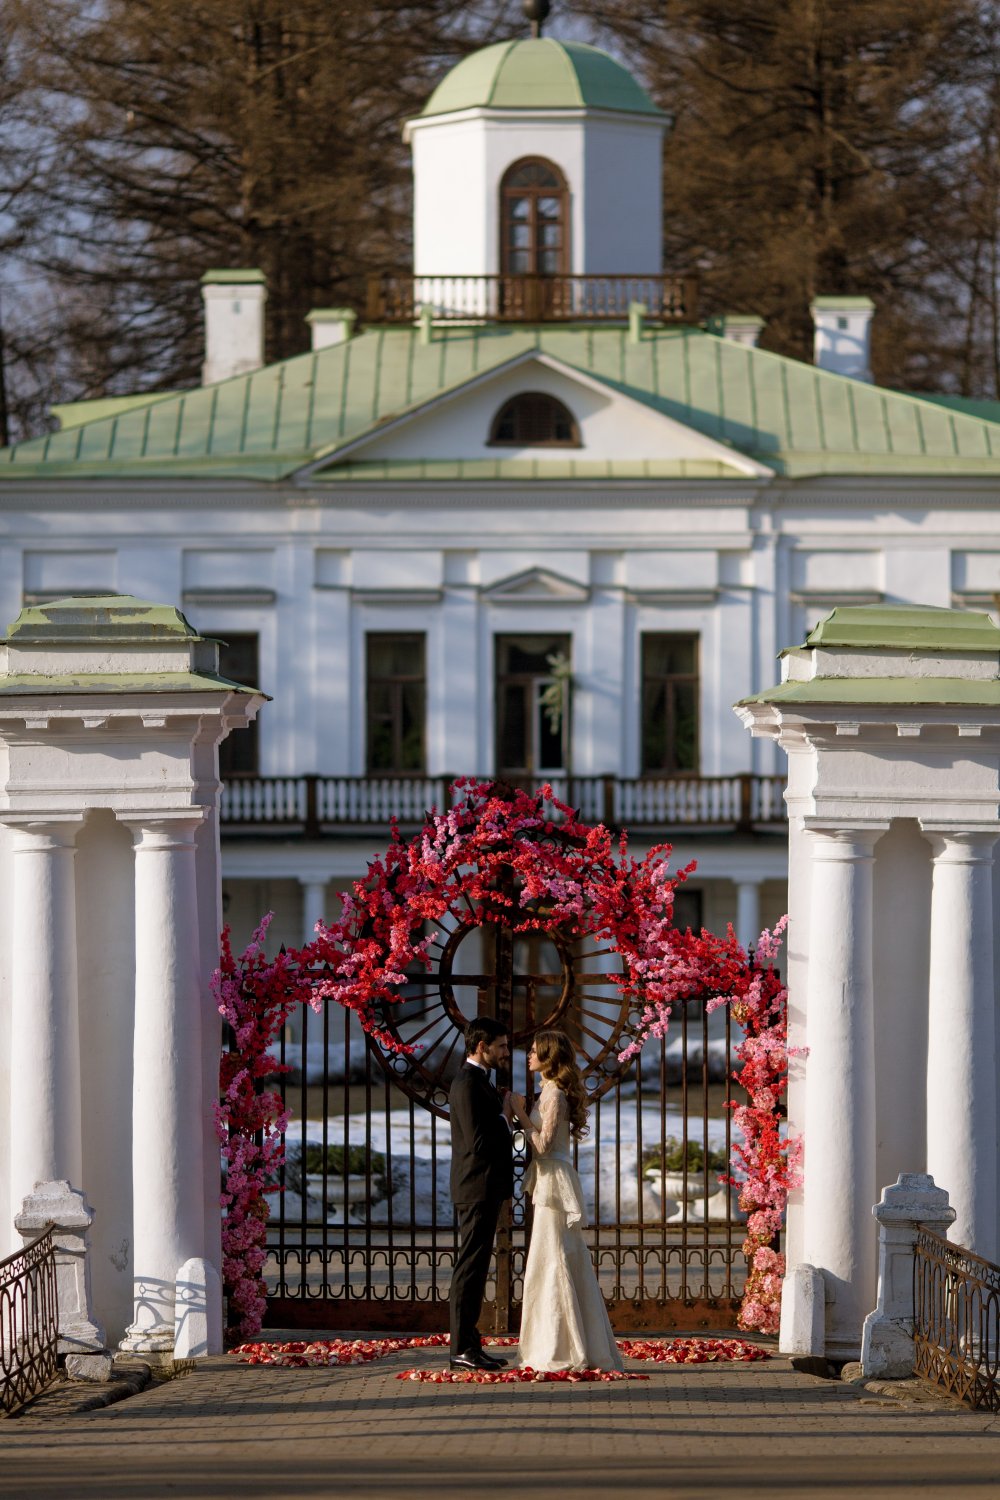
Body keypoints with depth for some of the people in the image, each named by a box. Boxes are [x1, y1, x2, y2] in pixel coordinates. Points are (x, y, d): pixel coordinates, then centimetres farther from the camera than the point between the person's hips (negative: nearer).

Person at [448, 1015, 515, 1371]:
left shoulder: (477, 1082, 17)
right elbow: (478, 1142, -23)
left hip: (483, 1191, 11)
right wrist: (505, 1119, -10)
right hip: (478, 1189, -11)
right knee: (470, 1269, -8)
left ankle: (469, 1345, 16)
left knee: (474, 1269, 12)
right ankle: (462, 1349, -8)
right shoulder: (469, 1084, -16)